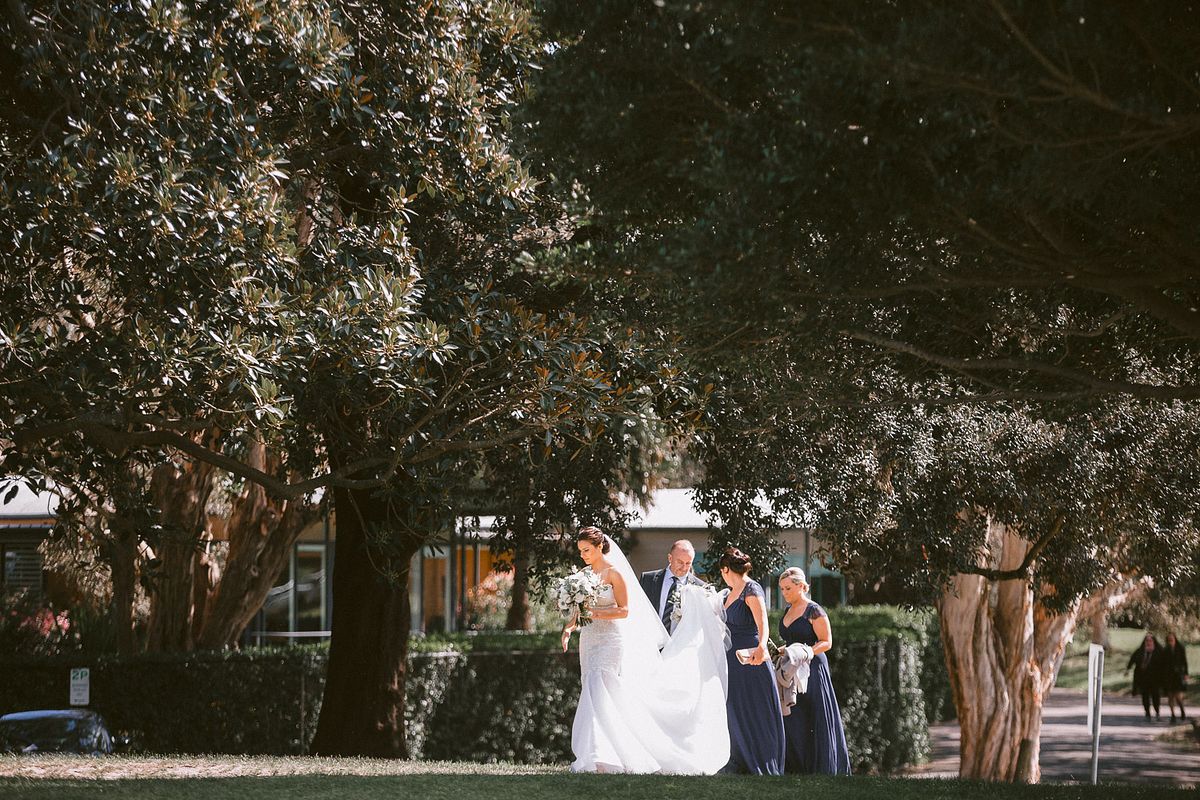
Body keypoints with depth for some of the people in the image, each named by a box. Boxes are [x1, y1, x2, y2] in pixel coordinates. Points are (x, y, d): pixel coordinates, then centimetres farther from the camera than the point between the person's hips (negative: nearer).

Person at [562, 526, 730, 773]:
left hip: (610, 641, -7)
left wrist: (595, 613, -20)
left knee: (596, 697, -16)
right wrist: (570, 627, -3)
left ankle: (596, 759, -20)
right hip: (590, 641, 7)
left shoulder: (615, 572, -8)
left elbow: (625, 610, -11)